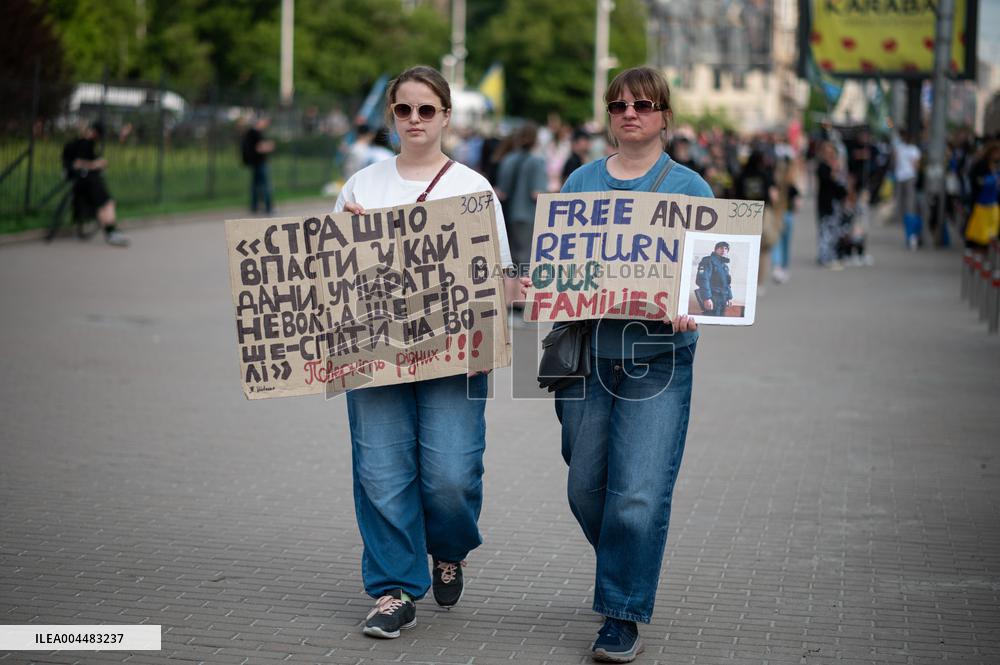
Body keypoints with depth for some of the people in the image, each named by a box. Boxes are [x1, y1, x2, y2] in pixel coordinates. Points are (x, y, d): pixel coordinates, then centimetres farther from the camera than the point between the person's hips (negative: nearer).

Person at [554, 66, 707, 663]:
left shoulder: (689, 187, 3)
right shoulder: (582, 182, 11)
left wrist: (687, 310, -21)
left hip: (658, 357, -3)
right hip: (589, 351, 4)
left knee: (639, 494, -10)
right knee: (587, 488, 9)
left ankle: (623, 616, 3)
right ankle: (628, 573, 37)